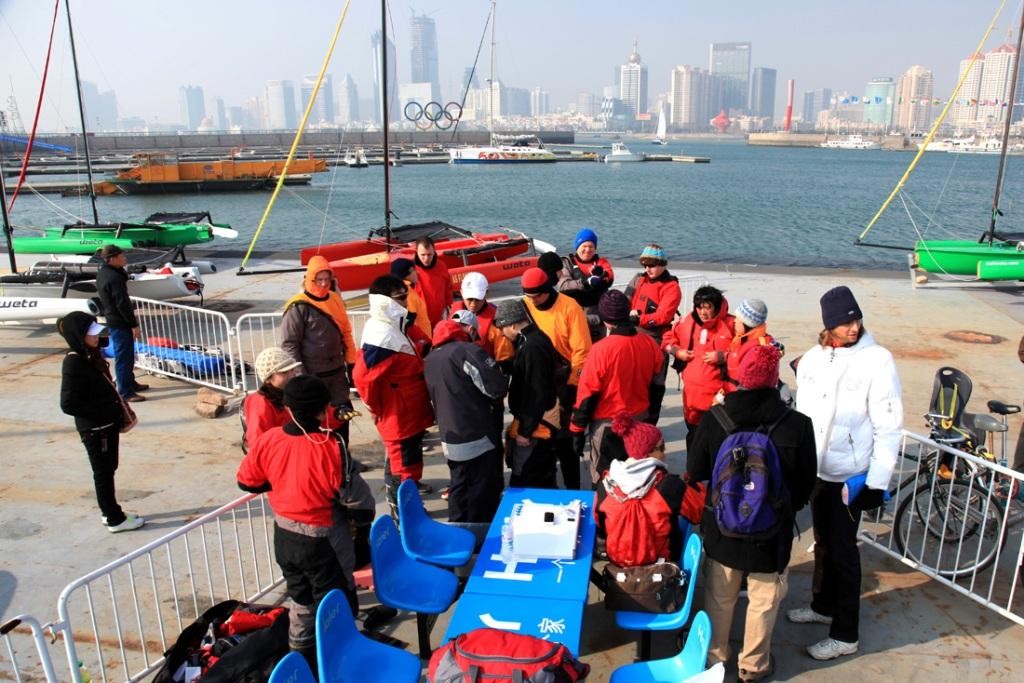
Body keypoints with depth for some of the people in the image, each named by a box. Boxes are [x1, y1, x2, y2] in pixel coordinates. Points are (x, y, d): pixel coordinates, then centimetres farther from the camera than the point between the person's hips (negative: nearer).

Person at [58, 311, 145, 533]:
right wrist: (103, 413, -20)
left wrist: (117, 412, 6)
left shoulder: (91, 356, 7)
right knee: (103, 473, 4)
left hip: (107, 424, 9)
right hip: (94, 429, -9)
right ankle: (115, 520, 17)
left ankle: (111, 513, 33)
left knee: (108, 470, 19)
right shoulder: (74, 364, -21)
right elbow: (68, 404, -23)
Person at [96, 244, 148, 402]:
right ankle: (126, 392, -1)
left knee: (126, 354, 22)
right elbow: (122, 304, -23)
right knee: (124, 357, -5)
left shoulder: (102, 273, 9)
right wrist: (134, 324, -20)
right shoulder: (114, 278, -23)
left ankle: (130, 382, 36)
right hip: (121, 323, -10)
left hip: (112, 320, 10)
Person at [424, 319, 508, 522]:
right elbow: (497, 388, -16)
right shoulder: (468, 351, -14)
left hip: (450, 440, 7)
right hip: (479, 439, -7)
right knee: (483, 493, 4)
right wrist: (492, 402, 3)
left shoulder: (429, 361, 10)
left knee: (459, 490, 19)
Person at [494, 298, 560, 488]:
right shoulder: (535, 339, 10)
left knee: (524, 484, -4)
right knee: (543, 480, 18)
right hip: (542, 422, 10)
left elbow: (535, 393, -24)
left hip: (535, 426, -10)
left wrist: (525, 430, -19)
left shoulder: (531, 347, -22)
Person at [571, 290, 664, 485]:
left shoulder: (601, 349, -22)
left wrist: (577, 431, -7)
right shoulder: (650, 344, -6)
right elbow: (656, 383, 7)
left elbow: (587, 393, -16)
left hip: (608, 425, -5)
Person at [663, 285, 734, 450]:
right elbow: (669, 338, 21)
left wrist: (722, 356, -16)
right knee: (693, 432, 17)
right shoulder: (687, 322, 5)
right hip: (692, 390, 5)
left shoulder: (730, 325, -9)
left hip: (718, 392, -4)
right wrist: (676, 351, 4)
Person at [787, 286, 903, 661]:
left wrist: (877, 481, -15)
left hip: (852, 474, -5)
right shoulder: (812, 358, 1)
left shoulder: (877, 360, -15)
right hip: (816, 469, 5)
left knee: (843, 549, 2)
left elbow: (889, 426, -14)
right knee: (823, 541, 20)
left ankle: (845, 634, 16)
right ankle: (823, 606, 40)